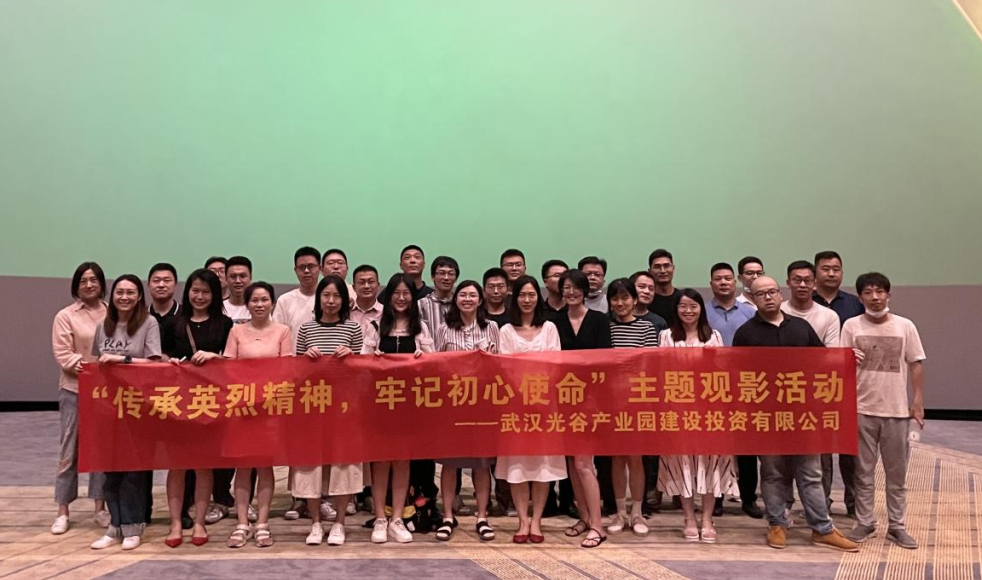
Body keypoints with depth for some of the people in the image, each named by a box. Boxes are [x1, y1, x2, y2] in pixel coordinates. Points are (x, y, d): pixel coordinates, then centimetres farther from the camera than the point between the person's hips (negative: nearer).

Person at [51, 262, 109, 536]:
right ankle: (63, 511, 13)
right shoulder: (65, 316, -2)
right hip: (74, 389, -2)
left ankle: (99, 507, 19)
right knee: (69, 448, 5)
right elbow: (63, 355, -8)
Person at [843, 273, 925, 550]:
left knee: (897, 472, 10)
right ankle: (865, 523, 19)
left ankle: (897, 526, 20)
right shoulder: (851, 326, -2)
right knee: (864, 471, 8)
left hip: (897, 410, 1)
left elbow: (916, 364, 3)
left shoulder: (905, 326, 0)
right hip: (862, 409, 0)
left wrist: (918, 400, -1)